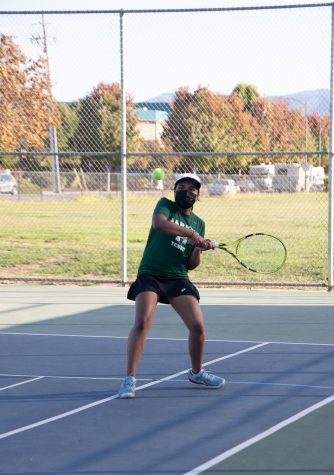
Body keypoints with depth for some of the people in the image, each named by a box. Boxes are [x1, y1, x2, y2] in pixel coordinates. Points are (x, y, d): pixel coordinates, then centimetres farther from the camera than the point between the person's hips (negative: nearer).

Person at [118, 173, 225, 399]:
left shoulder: (199, 224, 14)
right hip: (150, 275, -4)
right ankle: (130, 378, -15)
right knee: (142, 322, -21)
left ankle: (197, 372, 23)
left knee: (198, 326, -4)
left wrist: (199, 249, -8)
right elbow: (160, 223, -23)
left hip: (178, 279, 4)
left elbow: (191, 265, 12)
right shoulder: (165, 205, 3)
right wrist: (190, 233, -27)